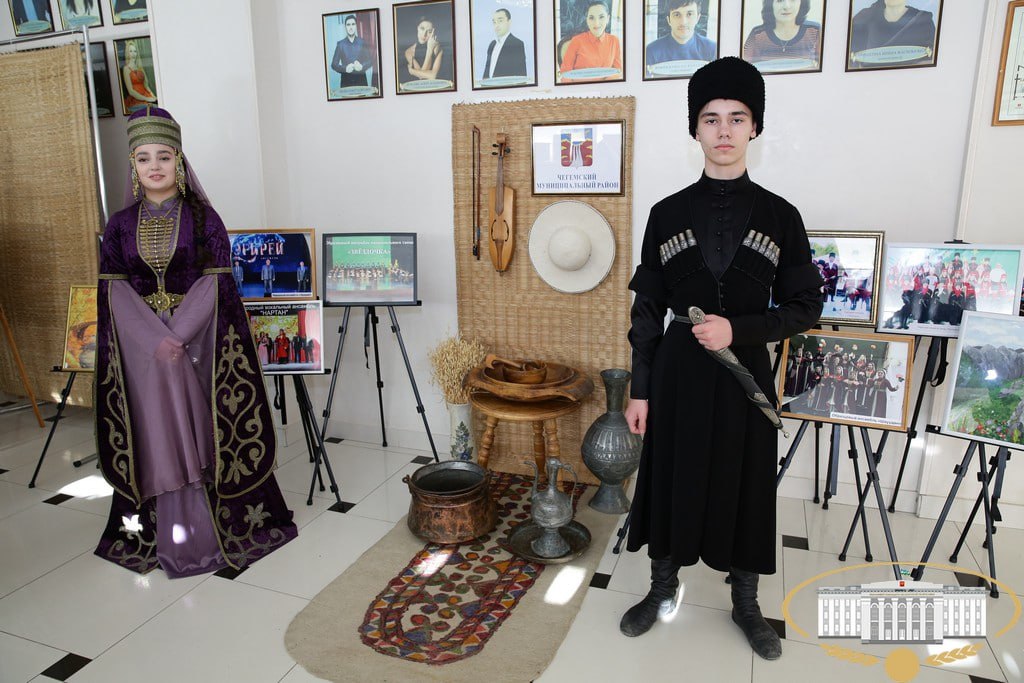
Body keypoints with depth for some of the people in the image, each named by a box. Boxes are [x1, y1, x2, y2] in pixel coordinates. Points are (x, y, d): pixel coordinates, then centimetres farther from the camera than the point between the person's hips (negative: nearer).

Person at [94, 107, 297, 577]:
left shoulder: (203, 218, 0)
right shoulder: (121, 225, 7)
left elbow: (214, 283, -6)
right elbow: (114, 291, 1)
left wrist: (177, 336, -18)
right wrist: (156, 340, -15)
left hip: (197, 340, -2)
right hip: (142, 344, 2)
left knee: (202, 430, 0)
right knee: (158, 434, 3)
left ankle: (209, 526, 12)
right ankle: (169, 534, 13)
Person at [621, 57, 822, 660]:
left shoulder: (780, 216, -1)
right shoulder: (668, 213, -1)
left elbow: (806, 307, -1)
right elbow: (647, 309, 0)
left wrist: (738, 329, -17)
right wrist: (640, 390, -1)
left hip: (746, 373, 0)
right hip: (678, 372, 0)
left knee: (746, 486, 11)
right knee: (671, 478, 10)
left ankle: (746, 604, 33)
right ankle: (663, 588, 33)